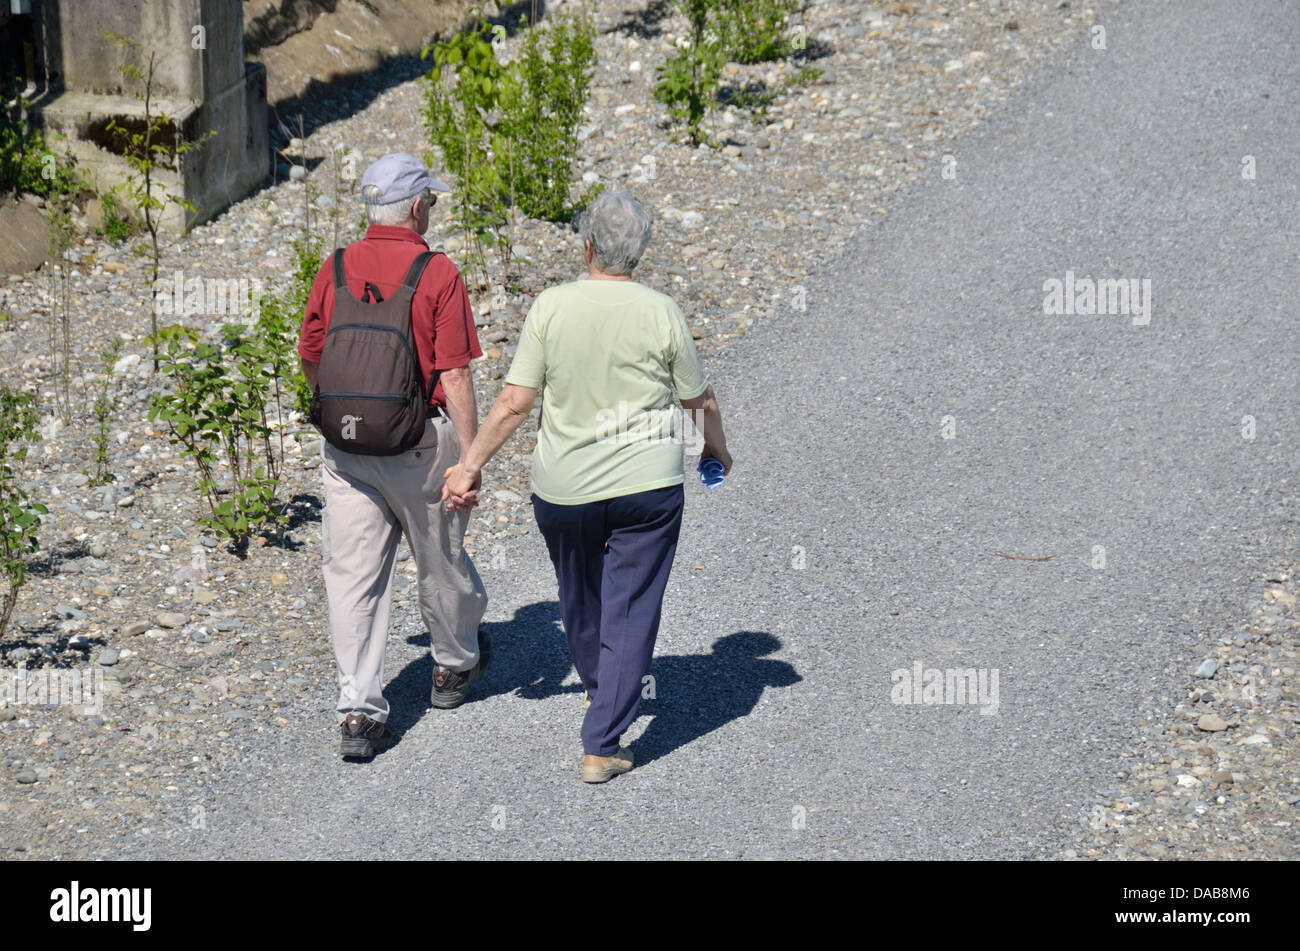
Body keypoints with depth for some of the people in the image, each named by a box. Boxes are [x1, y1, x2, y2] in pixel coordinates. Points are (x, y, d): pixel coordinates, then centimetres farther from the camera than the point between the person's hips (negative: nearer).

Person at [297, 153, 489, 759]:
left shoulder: (335, 271, 1)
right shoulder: (438, 275, -11)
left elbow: (310, 362, 10)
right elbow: (454, 376, -15)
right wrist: (469, 459, -11)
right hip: (421, 442, -3)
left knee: (352, 573, 3)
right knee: (440, 560, 19)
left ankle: (359, 711, -4)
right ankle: (455, 664, 41)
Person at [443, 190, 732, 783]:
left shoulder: (551, 307, -9)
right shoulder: (661, 313, -8)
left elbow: (514, 402, -9)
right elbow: (700, 400, 3)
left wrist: (471, 462, 0)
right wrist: (717, 449, 23)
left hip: (563, 487, 2)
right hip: (647, 487, -1)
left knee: (580, 599, 24)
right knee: (631, 611, 3)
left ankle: (603, 690, 47)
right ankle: (602, 745, -2)